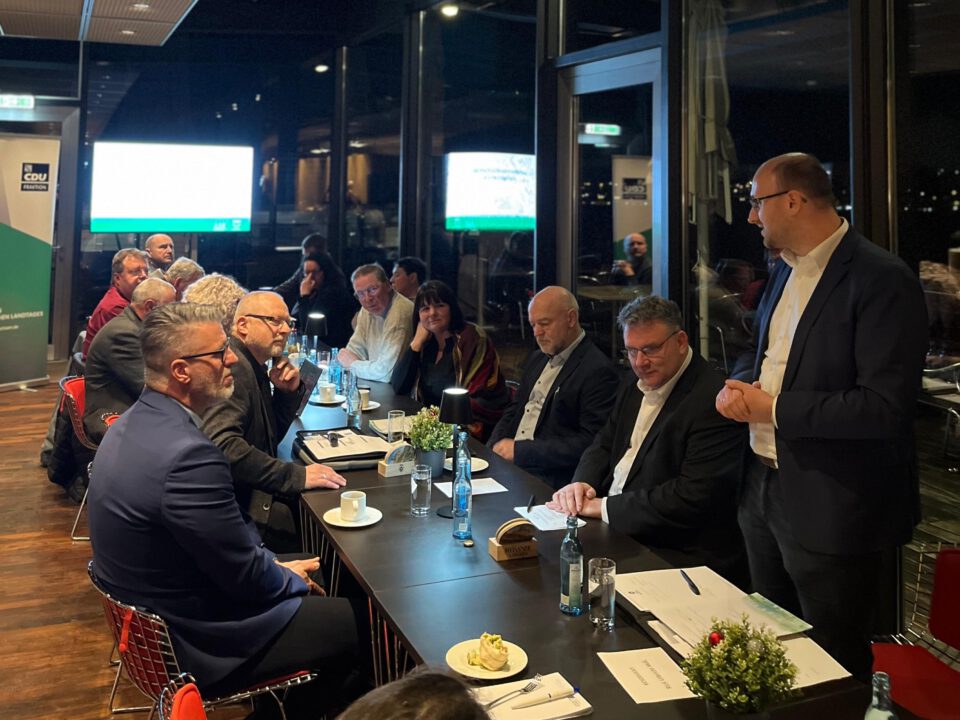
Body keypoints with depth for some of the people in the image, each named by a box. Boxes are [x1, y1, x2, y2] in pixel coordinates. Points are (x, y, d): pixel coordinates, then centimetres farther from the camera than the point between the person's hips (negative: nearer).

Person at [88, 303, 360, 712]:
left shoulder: (137, 422, -2)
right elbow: (249, 579, -23)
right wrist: (291, 578, -4)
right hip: (196, 641, -9)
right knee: (355, 624, 4)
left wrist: (272, 562, 6)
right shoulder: (188, 454, -33)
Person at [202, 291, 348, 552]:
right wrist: (296, 476, -29)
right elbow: (223, 445, -31)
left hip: (256, 492, 10)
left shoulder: (254, 367, 13)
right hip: (239, 504, -10)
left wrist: (288, 392, 3)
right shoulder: (234, 366, -17)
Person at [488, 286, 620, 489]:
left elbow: (591, 443, -17)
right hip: (507, 464, 8)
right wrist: (494, 448, 1)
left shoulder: (598, 370, -11)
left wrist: (520, 450, -16)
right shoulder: (537, 359, 17)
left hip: (549, 479, -8)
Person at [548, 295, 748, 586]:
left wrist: (604, 506, -20)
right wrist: (582, 483, -6)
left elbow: (693, 497, -24)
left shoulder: (713, 401, -17)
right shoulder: (635, 387, 11)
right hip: (614, 529, 8)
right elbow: (604, 445, 17)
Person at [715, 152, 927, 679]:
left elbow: (886, 406, -24)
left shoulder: (882, 280, -18)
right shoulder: (785, 271, 9)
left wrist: (773, 408, -20)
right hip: (765, 491, 8)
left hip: (831, 510, -8)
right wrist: (740, 386, -3)